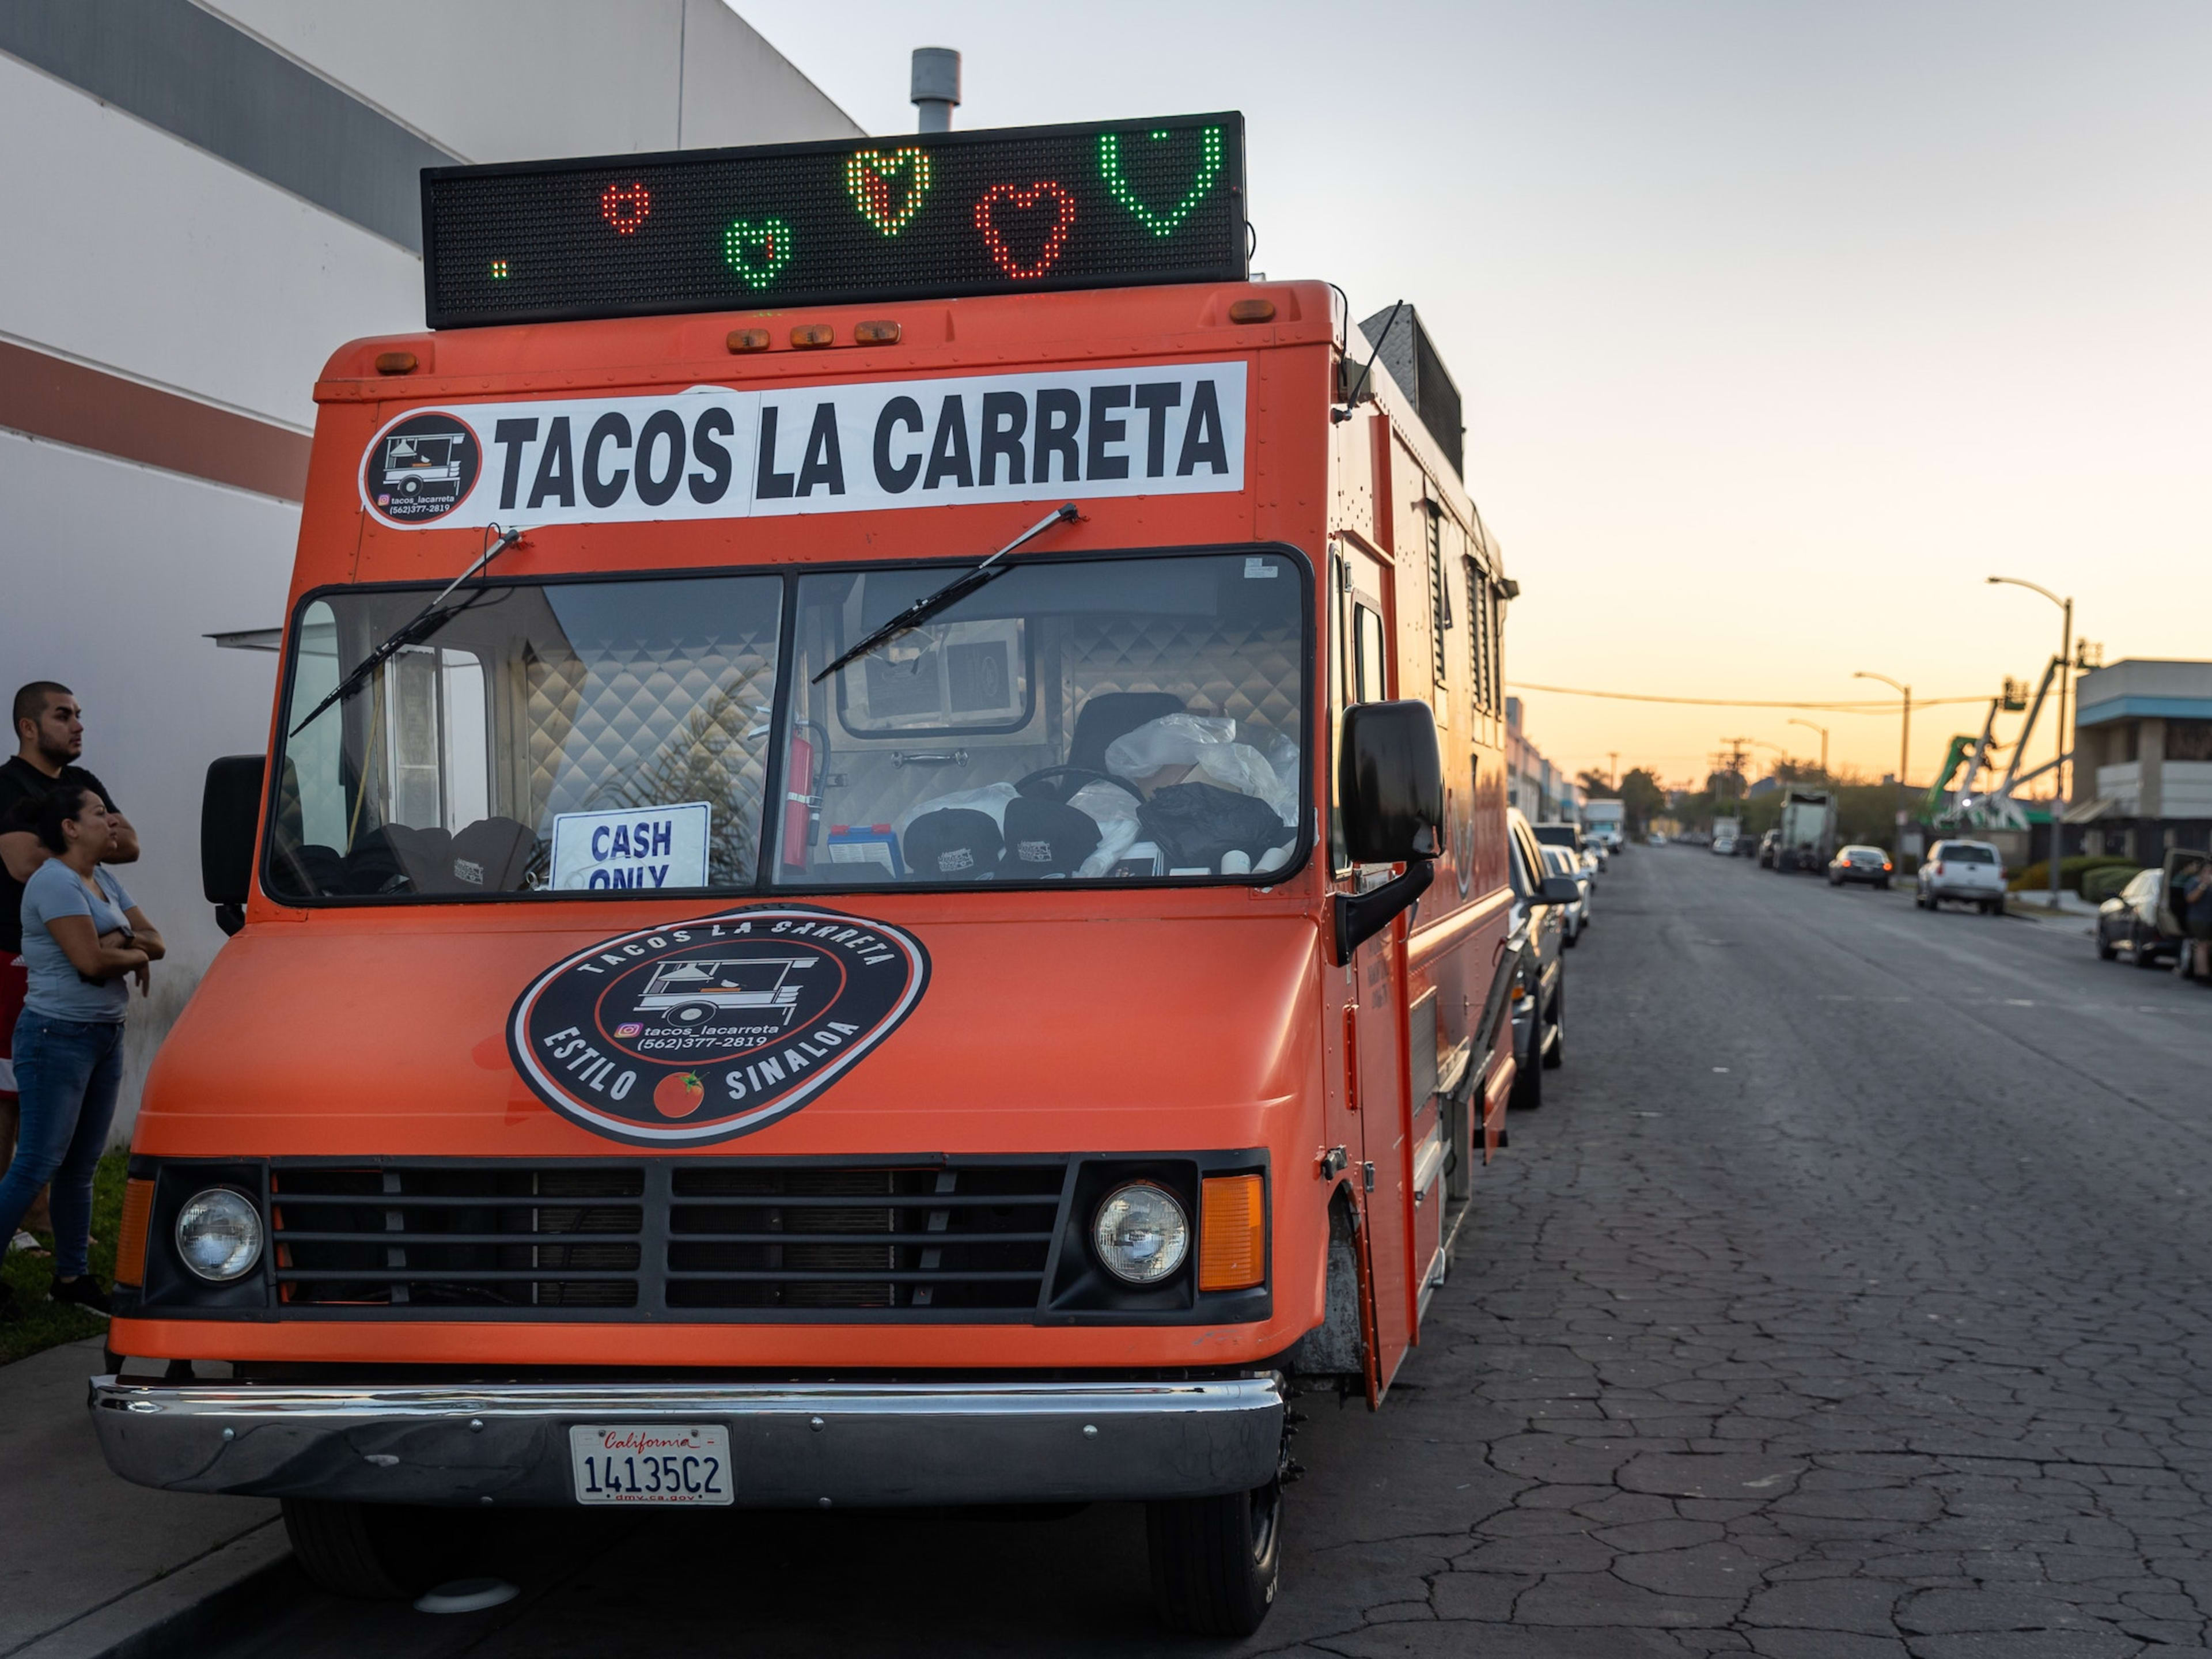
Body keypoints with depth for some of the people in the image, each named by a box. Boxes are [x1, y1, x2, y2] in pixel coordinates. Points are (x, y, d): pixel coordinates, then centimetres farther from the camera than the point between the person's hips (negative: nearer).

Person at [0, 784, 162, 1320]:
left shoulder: (104, 882, 14)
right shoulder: (54, 882, -14)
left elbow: (155, 942, 10)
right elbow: (90, 961, -22)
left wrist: (120, 944, -10)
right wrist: (135, 955, -4)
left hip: (106, 1035, 9)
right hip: (58, 1035, -9)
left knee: (81, 1165, 12)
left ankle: (72, 1276, 19)